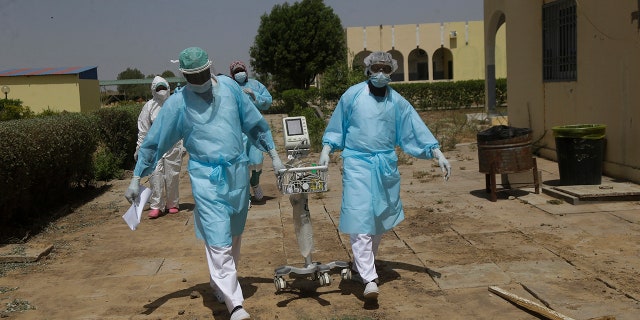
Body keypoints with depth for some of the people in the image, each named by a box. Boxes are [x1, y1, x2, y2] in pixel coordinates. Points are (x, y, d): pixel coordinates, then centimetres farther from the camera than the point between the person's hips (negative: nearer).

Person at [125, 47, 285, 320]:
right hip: (206, 177, -4)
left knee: (233, 236, 15)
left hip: (238, 171, 4)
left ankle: (219, 284, 35)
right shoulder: (177, 103, -5)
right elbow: (153, 142, 0)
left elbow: (254, 123, 11)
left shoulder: (229, 87, 2)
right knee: (218, 242, -11)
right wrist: (136, 180, 1)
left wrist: (274, 155, 13)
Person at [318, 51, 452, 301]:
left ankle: (359, 267, 29)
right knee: (360, 219, -12)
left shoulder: (397, 101, 4)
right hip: (357, 162, -3)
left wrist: (439, 155, -1)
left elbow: (416, 130, 5)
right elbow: (336, 127, 7)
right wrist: (325, 151, -4)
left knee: (379, 221, 11)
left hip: (386, 164, 4)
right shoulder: (353, 95, -2)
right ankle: (369, 278, -13)